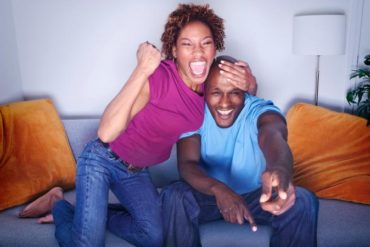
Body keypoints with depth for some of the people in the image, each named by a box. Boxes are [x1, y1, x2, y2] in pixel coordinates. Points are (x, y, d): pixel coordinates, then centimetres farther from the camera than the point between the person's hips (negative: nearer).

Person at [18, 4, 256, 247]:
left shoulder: (210, 80, -10)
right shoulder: (157, 77, -29)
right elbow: (106, 133, -35)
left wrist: (249, 83, -19)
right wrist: (141, 70, -38)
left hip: (136, 171, 6)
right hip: (101, 161, -6)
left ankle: (87, 214, 20)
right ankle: (58, 204, 22)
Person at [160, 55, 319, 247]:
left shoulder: (261, 111, -22)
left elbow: (273, 135, -47)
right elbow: (187, 164, -27)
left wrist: (280, 168, -72)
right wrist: (218, 189, -49)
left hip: (256, 195, 0)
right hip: (209, 194, 1)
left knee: (303, 201, -25)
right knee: (174, 196, -29)